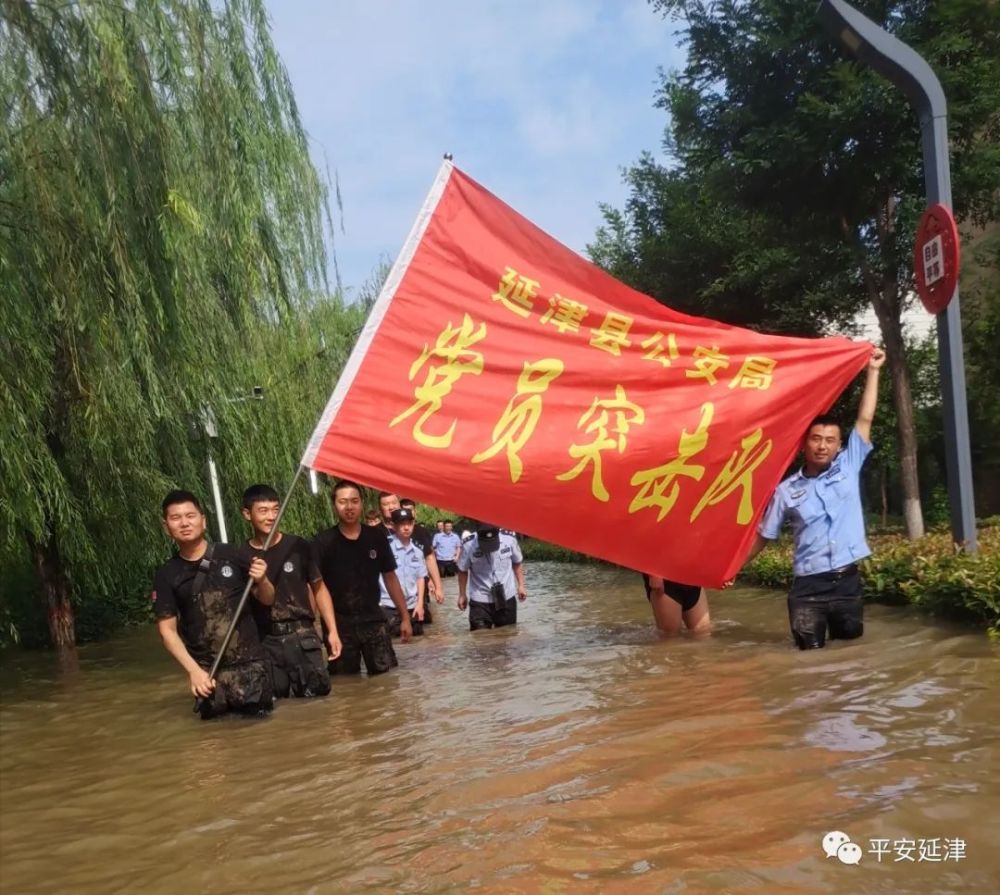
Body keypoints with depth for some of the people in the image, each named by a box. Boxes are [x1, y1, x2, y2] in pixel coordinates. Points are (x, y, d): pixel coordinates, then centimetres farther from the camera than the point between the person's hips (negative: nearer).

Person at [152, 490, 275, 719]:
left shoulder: (231, 555, -2)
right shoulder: (166, 575, 1)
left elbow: (268, 600, 7)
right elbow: (167, 629, 2)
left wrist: (262, 581, -15)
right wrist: (193, 670, -9)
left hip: (248, 658, -1)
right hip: (206, 665, 1)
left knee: (257, 710, -10)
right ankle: (221, 698, 23)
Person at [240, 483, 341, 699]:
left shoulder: (297, 546, 1)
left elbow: (318, 588, 8)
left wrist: (332, 631, 4)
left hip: (302, 636, 0)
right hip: (265, 642, 0)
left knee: (317, 694, -3)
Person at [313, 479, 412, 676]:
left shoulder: (376, 537, 3)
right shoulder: (323, 542, -4)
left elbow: (390, 578, 10)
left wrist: (405, 617, 8)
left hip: (373, 620, 2)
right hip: (339, 623, -1)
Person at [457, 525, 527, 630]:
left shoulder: (509, 539, -12)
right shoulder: (468, 546, -16)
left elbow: (517, 563, 7)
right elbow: (463, 571, 0)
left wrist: (520, 585, 5)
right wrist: (462, 595, 5)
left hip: (506, 598, 2)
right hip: (480, 601, -2)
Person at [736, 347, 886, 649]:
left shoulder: (849, 468, 3)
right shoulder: (786, 490, 0)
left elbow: (865, 419, 1)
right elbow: (763, 535, 7)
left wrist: (873, 370, 1)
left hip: (847, 580, 2)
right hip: (808, 586, -1)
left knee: (850, 640, 15)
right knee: (811, 648, 2)